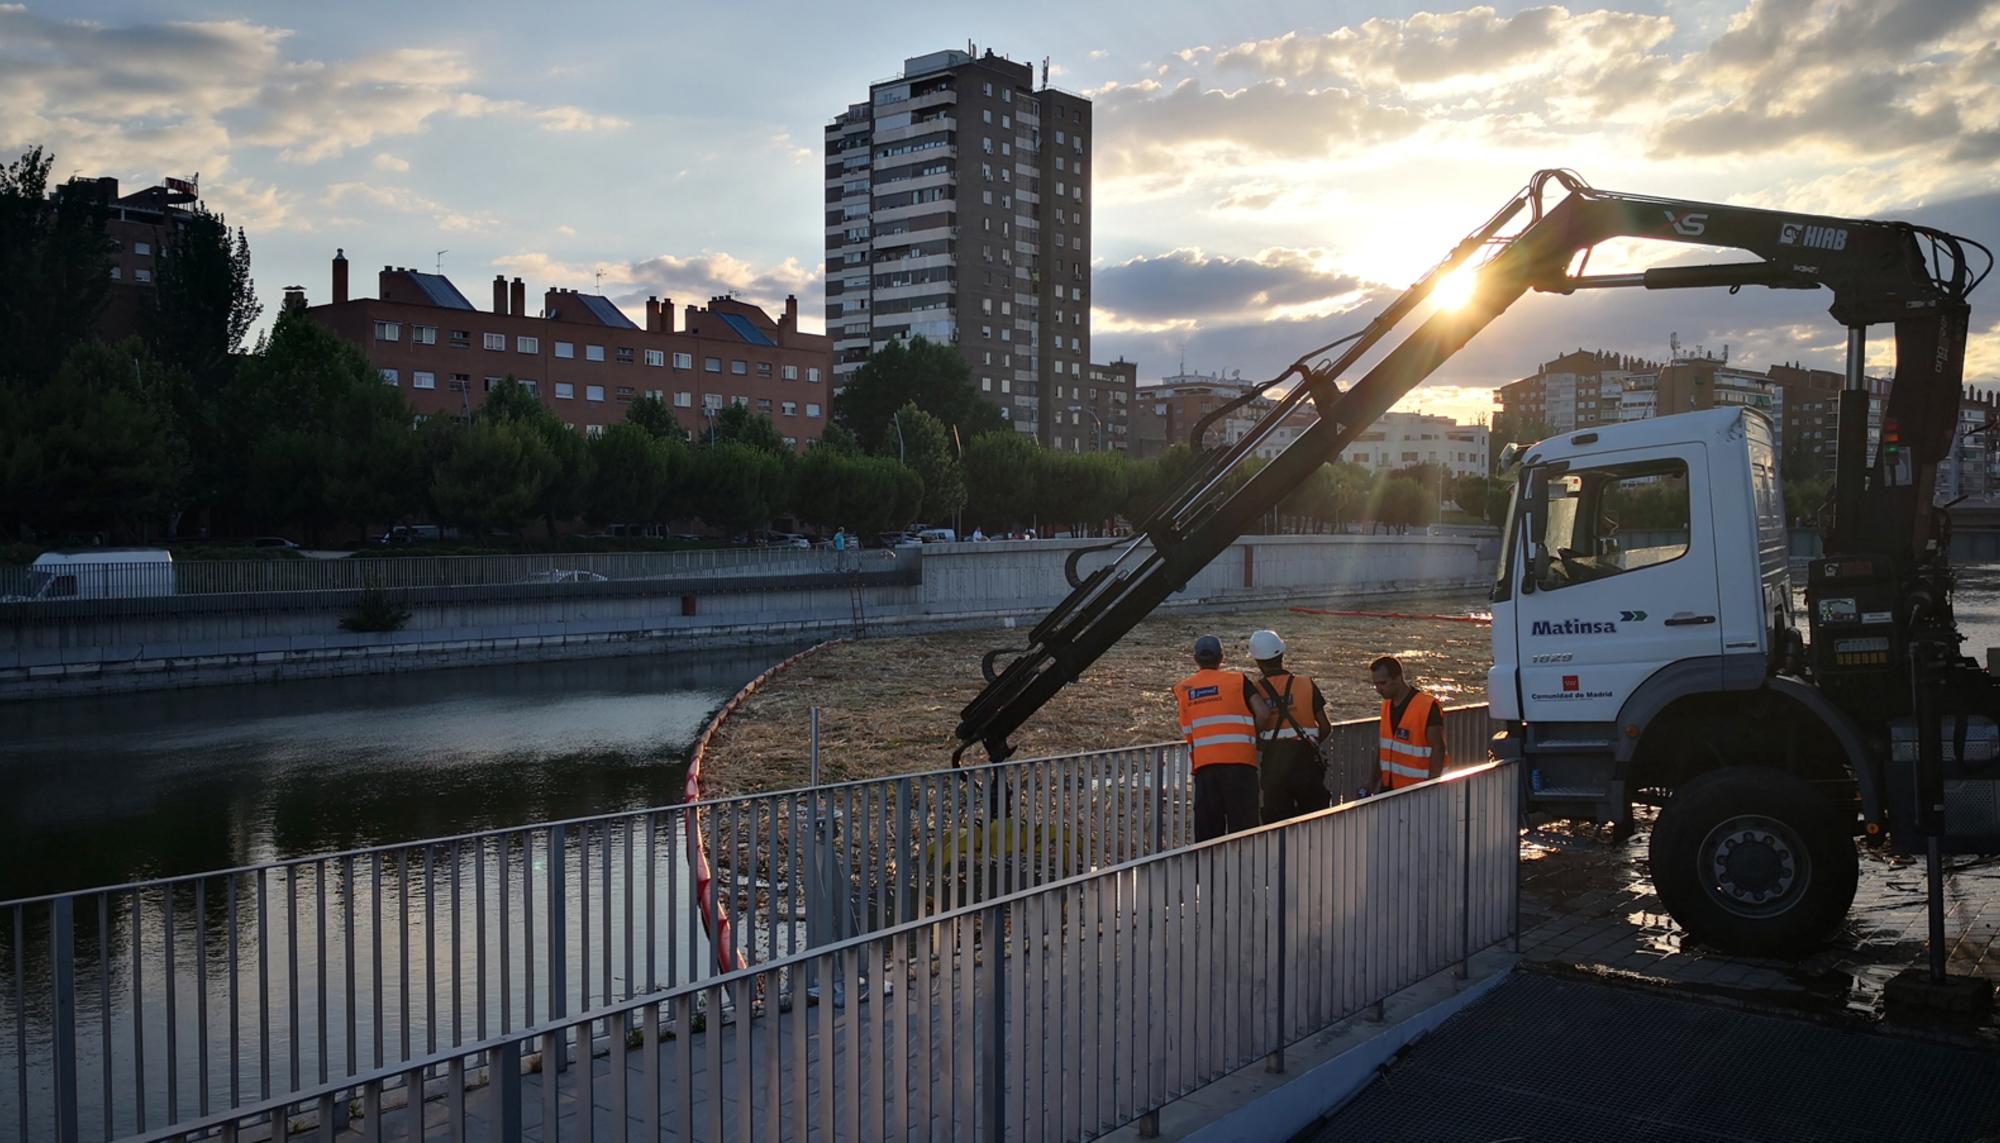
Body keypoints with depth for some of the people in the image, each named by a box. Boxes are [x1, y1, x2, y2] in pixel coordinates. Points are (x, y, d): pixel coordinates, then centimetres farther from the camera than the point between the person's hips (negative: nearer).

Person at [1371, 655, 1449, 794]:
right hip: (1390, 787, 7)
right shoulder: (1386, 705, 7)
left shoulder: (1427, 707, -16)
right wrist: (1378, 782, 13)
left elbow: (1438, 749, -15)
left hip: (1418, 789, -7)